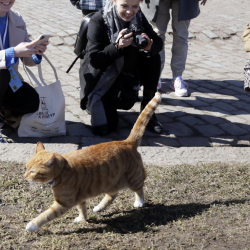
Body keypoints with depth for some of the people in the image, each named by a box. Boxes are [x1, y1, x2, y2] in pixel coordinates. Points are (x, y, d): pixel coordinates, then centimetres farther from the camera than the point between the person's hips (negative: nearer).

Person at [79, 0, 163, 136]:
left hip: (125, 75, 5)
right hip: (101, 79, -4)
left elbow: (158, 43, -10)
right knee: (107, 126, -18)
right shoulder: (98, 21, -23)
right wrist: (117, 46, -41)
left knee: (153, 57, -20)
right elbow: (94, 60, -25)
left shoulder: (138, 17, -10)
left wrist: (149, 47, -34)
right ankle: (93, 103, 19)